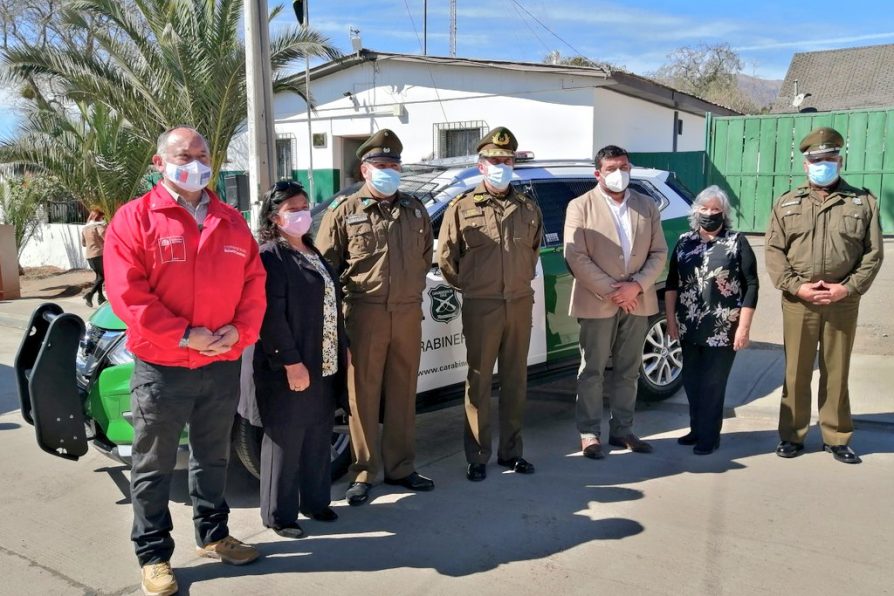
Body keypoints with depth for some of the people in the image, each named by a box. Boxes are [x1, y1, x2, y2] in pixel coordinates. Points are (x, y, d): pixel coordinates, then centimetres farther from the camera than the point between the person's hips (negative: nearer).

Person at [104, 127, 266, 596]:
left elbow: (254, 282, 7)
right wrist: (184, 335, -19)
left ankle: (213, 536, 35)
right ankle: (153, 555, 22)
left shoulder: (231, 221, 9)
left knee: (213, 458, 19)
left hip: (222, 365, 5)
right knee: (154, 467, 8)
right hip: (161, 367, -4)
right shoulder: (135, 218, -6)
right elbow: (126, 292, -14)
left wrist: (240, 330, -9)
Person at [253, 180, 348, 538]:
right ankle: (279, 514, 15)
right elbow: (272, 315, -18)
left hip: (325, 365, 8)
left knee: (318, 439, 16)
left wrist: (343, 348, 17)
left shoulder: (313, 253, 16)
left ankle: (315, 501, 31)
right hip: (288, 369, -8)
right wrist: (290, 361, -21)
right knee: (286, 441, 2)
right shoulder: (270, 257, -11)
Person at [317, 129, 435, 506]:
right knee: (363, 394, 1)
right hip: (365, 314, -4)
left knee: (403, 393, 11)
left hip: (408, 313, 4)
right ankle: (364, 473, 13)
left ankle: (400, 468, 23)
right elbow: (325, 263, 0)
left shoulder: (415, 210, 13)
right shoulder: (345, 211, 0)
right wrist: (348, 292, -3)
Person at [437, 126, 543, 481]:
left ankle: (511, 451, 23)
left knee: (515, 380, 11)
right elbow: (445, 257, 2)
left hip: (520, 304, 4)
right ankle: (477, 456, 13)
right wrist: (469, 287, 7)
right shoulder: (463, 207, -2)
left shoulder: (528, 208, 10)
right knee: (479, 381, 3)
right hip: (481, 307, -3)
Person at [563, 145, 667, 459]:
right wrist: (610, 291, -15)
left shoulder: (647, 206, 10)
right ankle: (589, 433, 12)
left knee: (628, 371, 11)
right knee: (592, 371, 3)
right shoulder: (580, 206, -2)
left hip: (637, 301, 4)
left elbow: (659, 252, 6)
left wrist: (637, 285, -10)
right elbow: (575, 256, -11)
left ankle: (622, 430, 22)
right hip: (597, 302, -4)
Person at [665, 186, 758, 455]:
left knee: (712, 384, 1)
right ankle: (697, 429, 26)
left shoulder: (737, 242, -2)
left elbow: (751, 286, -5)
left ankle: (709, 436, 13)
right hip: (689, 328, 4)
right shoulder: (684, 242, 8)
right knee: (691, 381, 11)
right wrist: (671, 318, 5)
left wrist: (744, 327, -11)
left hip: (722, 330, -4)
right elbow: (672, 283, 11)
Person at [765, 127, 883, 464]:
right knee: (796, 371, 6)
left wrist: (849, 288, -9)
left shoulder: (863, 202, 8)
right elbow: (774, 251, 2)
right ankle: (792, 436, 17)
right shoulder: (787, 204, 8)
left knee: (836, 372, 8)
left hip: (843, 301, 0)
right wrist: (796, 286, -10)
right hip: (798, 300, 0)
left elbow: (873, 253, 4)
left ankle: (837, 438, 20)